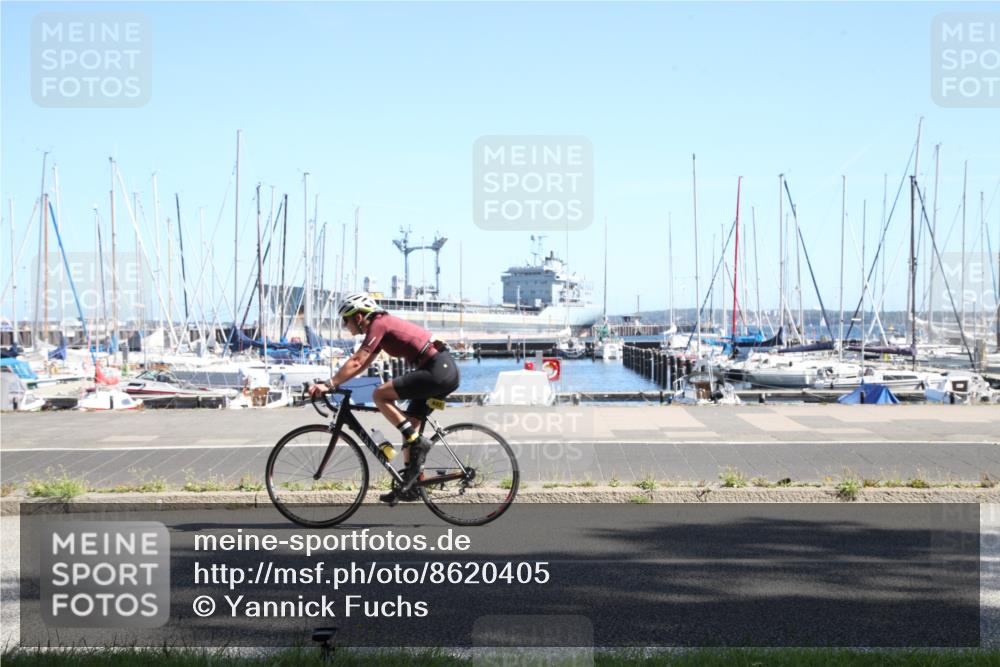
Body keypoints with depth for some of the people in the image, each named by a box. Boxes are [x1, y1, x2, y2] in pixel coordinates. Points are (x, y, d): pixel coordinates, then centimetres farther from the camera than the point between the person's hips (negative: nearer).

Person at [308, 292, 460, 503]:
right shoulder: (383, 324, 21)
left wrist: (329, 385, -15)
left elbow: (356, 362, -16)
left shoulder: (378, 325, -8)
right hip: (447, 370, 10)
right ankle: (409, 485, 14)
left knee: (380, 395, -13)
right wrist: (332, 383, 19)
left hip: (437, 370, -10)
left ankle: (417, 442, -10)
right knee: (409, 424, 13)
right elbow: (361, 365, 24)